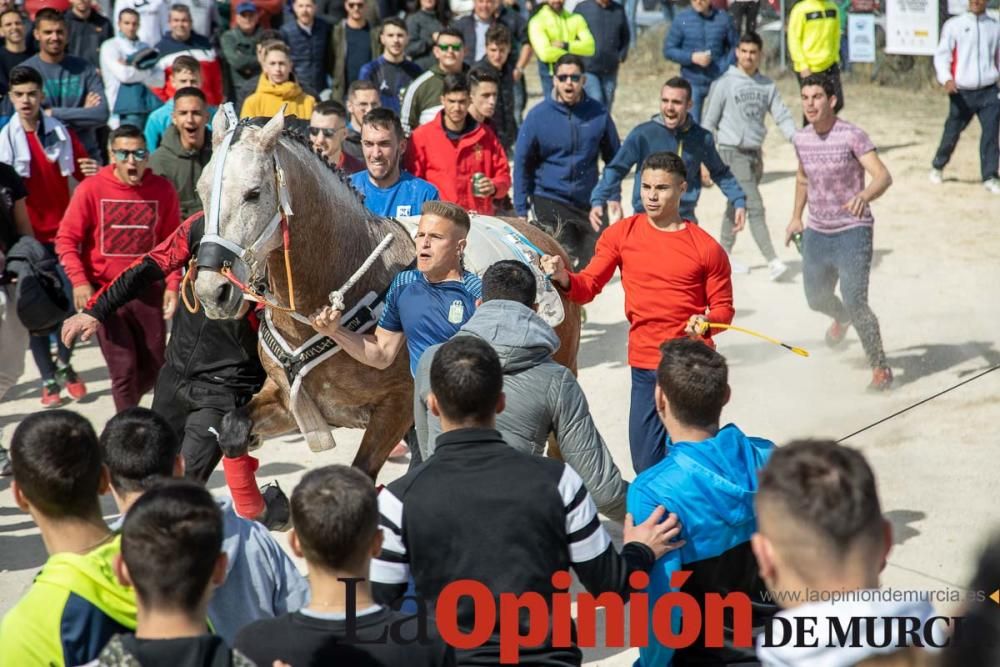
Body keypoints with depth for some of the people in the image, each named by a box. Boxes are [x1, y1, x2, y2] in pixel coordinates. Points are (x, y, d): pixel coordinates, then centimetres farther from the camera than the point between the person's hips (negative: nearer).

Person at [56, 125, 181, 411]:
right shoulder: (91, 189, -9)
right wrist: (79, 281, -16)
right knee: (124, 368, -3)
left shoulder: (162, 189, -3)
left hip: (148, 291, 3)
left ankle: (127, 408, 38)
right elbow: (66, 239, -6)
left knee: (154, 366, 10)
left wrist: (172, 285, -5)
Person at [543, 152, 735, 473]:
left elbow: (723, 307, 3)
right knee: (646, 468, 8)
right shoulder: (621, 234, 4)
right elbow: (588, 286, 3)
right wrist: (563, 277, -19)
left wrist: (706, 323, -19)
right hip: (644, 368, 3)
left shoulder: (706, 248, -2)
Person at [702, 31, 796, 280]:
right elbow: (709, 121, -1)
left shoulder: (767, 85, 9)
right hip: (733, 152, -6)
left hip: (755, 152, 6)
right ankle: (772, 261, -16)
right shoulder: (725, 83, -5)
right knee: (754, 206, -13)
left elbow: (782, 115, 4)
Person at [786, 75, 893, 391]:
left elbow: (883, 176, -26)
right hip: (817, 232, 6)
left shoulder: (852, 136, -16)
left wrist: (864, 196, -46)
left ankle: (881, 368, 0)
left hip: (853, 231, -6)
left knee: (855, 302, -15)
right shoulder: (801, 139, 2)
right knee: (816, 298, 18)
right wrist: (796, 217, 20)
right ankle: (841, 318, 55)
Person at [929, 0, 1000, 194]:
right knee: (952, 133, 8)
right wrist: (946, 78, -21)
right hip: (962, 92, -1)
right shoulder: (954, 25, 0)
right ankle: (938, 167, 33)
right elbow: (942, 54, -5)